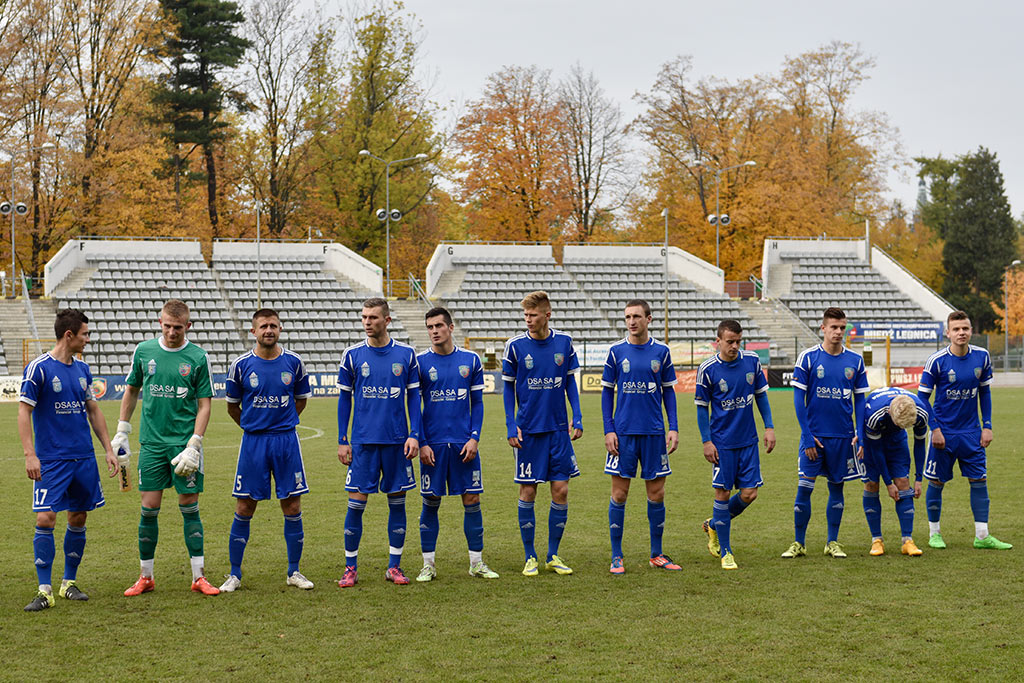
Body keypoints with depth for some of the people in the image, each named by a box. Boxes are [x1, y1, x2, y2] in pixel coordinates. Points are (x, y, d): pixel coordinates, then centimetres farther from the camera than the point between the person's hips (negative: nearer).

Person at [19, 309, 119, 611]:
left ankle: (69, 583, 21)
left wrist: (108, 449, 16)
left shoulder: (82, 369, 11)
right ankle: (45, 591, -5)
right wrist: (30, 455, -15)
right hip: (51, 461, -6)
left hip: (84, 458, 6)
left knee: (78, 520, 8)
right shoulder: (38, 368, -8)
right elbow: (24, 411, -8)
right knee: (45, 520, -11)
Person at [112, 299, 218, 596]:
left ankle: (198, 576, 7)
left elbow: (204, 404, -2)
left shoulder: (198, 358, -3)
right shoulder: (144, 351, 4)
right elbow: (132, 390, 16)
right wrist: (122, 432, 12)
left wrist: (193, 445, -10)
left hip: (184, 441, -2)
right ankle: (146, 577, 13)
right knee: (149, 508, 2)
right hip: (151, 441, 2)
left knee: (189, 507, 0)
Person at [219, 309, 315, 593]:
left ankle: (293, 572, 15)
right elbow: (232, 406, 10)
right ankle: (235, 574, 11)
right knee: (244, 508, 0)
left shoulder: (293, 362, 1)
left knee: (292, 507, 3)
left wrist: (282, 425, 11)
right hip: (253, 442, -1)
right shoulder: (241, 365, -2)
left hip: (287, 441, 1)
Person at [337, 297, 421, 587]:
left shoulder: (405, 354, 3)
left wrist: (414, 435, -2)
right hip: (363, 441, -1)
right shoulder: (353, 355, 3)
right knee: (356, 503, -2)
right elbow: (344, 399, 7)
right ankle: (351, 567, 8)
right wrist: (342, 440, 2)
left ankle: (394, 566, 15)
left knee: (397, 501, 5)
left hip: (397, 441, 1)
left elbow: (414, 397, 7)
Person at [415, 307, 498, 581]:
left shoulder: (471, 360, 5)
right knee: (430, 503, 3)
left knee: (472, 500, 2)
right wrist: (421, 443, -5)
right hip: (433, 444, -1)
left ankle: (476, 562, 11)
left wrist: (474, 438, -2)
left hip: (463, 443, 1)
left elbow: (477, 403, 9)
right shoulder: (420, 362, 0)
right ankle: (428, 564, 11)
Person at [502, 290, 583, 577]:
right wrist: (511, 426, -4)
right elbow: (509, 388, 2)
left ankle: (553, 556, 14)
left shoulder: (564, 342, 1)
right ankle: (530, 557, 13)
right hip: (528, 430, -2)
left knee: (561, 490, 1)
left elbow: (570, 382, 10)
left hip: (558, 429, 2)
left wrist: (577, 418, 2)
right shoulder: (515, 346, -4)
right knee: (528, 492, 1)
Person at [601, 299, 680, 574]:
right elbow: (607, 391, 5)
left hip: (654, 433, 1)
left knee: (656, 494, 4)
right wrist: (608, 430, -3)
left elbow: (668, 391, 10)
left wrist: (673, 428, 2)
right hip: (623, 433, -1)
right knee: (619, 494, 0)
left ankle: (656, 554, 17)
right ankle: (616, 557, 9)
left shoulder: (661, 352, 4)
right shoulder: (616, 351, 1)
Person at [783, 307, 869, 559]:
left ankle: (832, 542, 18)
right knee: (804, 487, -4)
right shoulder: (808, 358, -3)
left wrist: (861, 435, 0)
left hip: (843, 435, 2)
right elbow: (798, 399, -3)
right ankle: (798, 543, 6)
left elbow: (860, 400, 8)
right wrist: (807, 435, -8)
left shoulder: (855, 361, 4)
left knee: (836, 487, 8)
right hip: (814, 435, -2)